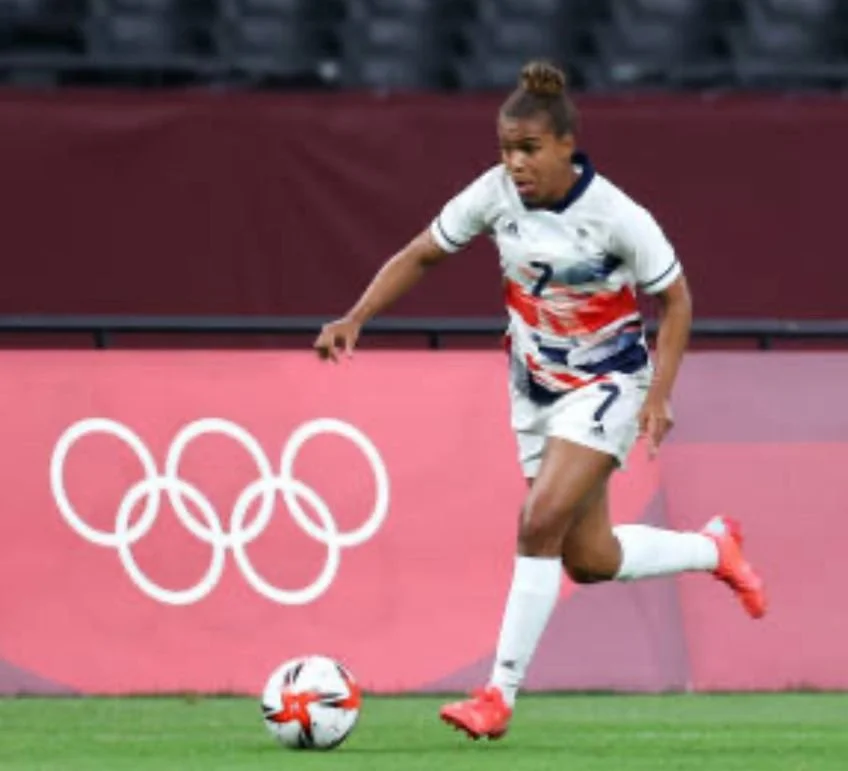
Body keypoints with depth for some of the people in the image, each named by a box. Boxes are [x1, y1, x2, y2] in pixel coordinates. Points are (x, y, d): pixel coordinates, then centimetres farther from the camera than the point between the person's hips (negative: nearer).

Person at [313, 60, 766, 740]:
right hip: (537, 389, 6)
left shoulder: (616, 216, -22)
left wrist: (659, 394, -19)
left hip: (608, 385, -6)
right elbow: (421, 255, -1)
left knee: (541, 522, -23)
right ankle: (715, 549, 39)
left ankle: (501, 694, -16)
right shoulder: (495, 194, -11)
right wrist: (358, 316, -15)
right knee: (590, 561, 11)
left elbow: (675, 298, -10)